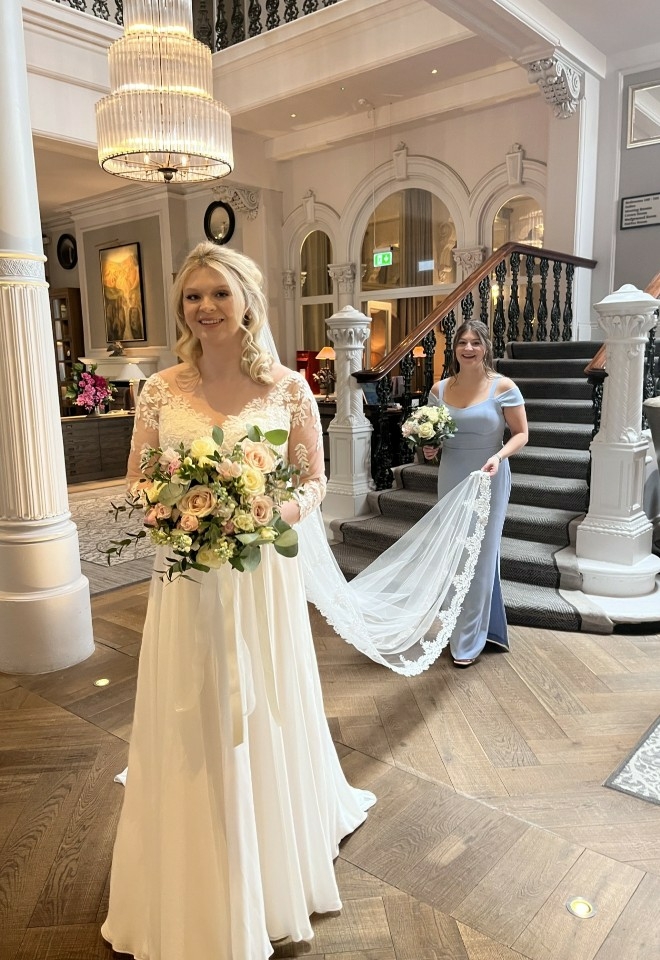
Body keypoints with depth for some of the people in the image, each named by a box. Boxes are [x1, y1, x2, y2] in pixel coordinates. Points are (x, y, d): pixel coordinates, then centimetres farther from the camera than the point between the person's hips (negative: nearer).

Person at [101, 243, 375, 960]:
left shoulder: (288, 388, -3)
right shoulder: (160, 391, 0)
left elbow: (314, 483, 3)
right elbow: (137, 486, 6)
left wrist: (275, 513, -17)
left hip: (263, 577, -1)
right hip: (186, 582, 1)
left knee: (263, 722, 16)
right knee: (190, 733, 12)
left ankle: (272, 874, 46)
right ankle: (194, 897, 39)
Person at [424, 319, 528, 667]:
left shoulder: (503, 387, -8)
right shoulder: (439, 389, 2)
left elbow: (521, 433, -6)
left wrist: (499, 456, -23)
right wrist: (430, 447, -7)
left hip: (488, 481, -4)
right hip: (451, 479, 4)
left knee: (480, 556, 2)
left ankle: (469, 639, 15)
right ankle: (470, 625, 32)